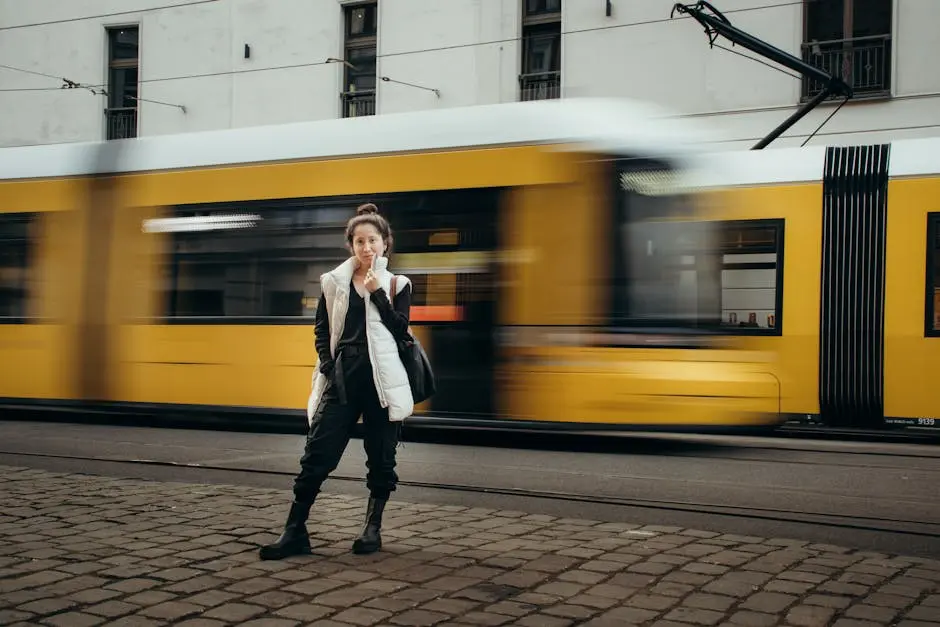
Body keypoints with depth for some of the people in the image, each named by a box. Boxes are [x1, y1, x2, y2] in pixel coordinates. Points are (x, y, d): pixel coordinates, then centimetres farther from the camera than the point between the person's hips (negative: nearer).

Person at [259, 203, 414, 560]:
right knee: (318, 453, -3)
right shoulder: (335, 282, 8)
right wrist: (329, 369, -2)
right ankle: (295, 532, 1)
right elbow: (321, 332, 10)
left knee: (381, 457, 6)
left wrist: (377, 293, -11)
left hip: (382, 378, 0)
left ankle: (373, 528, 21)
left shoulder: (396, 285, 6)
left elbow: (401, 330, -7)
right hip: (342, 376, 1)